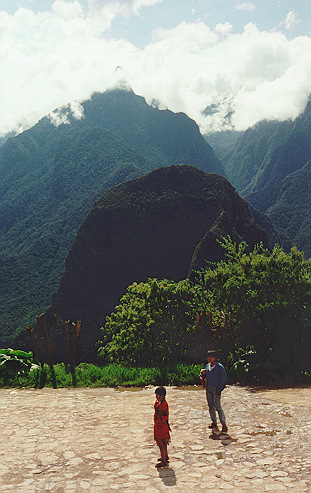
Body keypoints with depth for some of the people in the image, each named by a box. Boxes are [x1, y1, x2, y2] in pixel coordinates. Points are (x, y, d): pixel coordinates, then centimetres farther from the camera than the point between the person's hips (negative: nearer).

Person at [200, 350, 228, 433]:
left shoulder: (219, 367, -11)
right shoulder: (207, 366, 7)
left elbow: (224, 379, -9)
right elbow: (202, 374, 26)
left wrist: (219, 390, -11)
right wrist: (201, 377, 3)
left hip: (216, 389, -6)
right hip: (208, 388, 6)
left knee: (217, 406, -11)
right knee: (211, 406, 11)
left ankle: (224, 424, -5)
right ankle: (214, 422, 24)